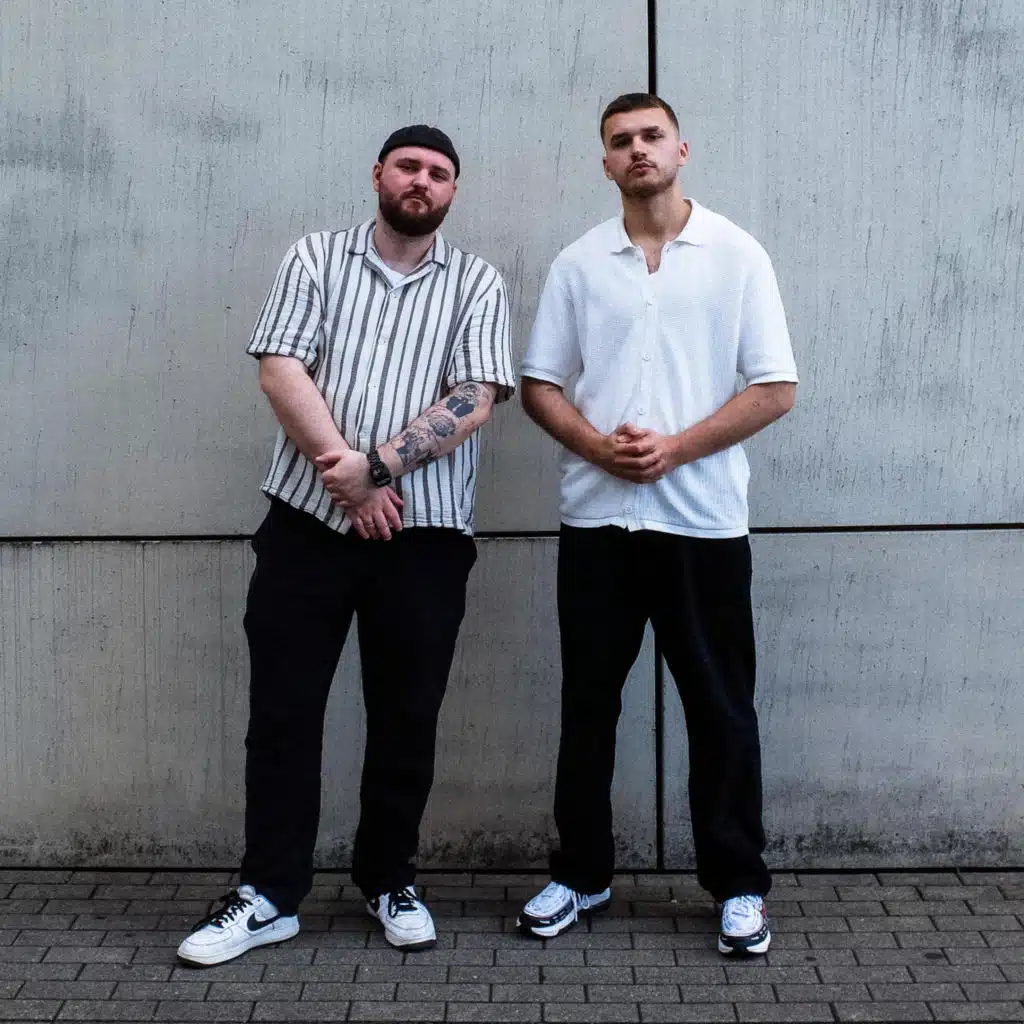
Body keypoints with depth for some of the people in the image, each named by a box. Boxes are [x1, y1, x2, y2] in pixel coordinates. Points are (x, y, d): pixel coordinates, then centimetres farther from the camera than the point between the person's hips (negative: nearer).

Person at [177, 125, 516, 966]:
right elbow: (281, 370, -3)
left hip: (424, 531, 0)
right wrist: (348, 478, -13)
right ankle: (270, 894, 15)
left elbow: (474, 399, -6)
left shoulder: (477, 284, 7)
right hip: (308, 519, 0)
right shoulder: (316, 259, 8)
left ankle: (390, 880, 25)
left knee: (407, 714, 7)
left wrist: (377, 466, -16)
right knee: (283, 708, 3)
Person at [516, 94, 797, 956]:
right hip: (596, 518, 2)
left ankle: (740, 886, 17)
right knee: (588, 703, 9)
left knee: (720, 708, 4)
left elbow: (775, 388, -3)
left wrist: (674, 448, -14)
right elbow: (539, 384, 7)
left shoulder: (737, 256, 2)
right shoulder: (577, 264, 8)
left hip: (702, 519, -2)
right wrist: (598, 446, -11)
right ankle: (580, 874, 22)